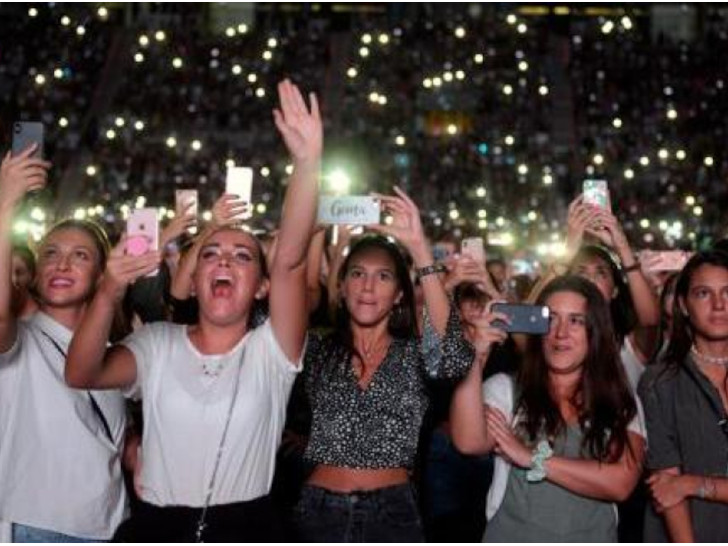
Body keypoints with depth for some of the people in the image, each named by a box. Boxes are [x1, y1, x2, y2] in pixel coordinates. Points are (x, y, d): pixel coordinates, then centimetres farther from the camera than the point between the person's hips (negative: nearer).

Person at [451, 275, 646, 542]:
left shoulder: (622, 403, -1)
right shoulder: (505, 389, -5)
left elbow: (621, 483, -16)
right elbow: (469, 442, -23)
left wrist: (533, 457, -19)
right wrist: (477, 360, -30)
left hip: (591, 538, 1)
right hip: (512, 537, -1)